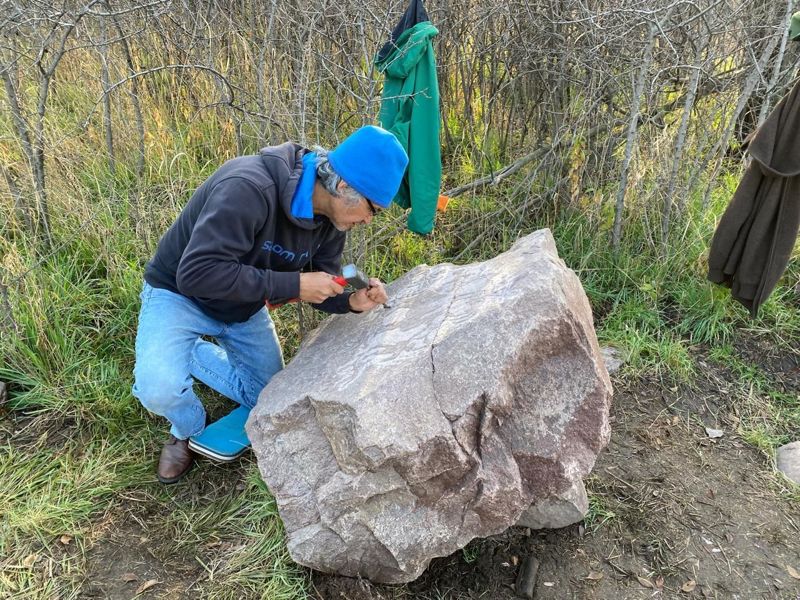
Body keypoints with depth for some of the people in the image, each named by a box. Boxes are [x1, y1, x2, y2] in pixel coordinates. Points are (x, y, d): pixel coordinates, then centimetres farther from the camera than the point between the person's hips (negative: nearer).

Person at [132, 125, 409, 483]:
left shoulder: (331, 215, -13)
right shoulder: (248, 188, -38)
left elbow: (320, 286, -2)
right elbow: (197, 273, -42)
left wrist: (351, 301, -25)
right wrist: (292, 284, -39)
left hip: (244, 307, 7)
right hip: (180, 293, -6)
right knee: (159, 388, -31)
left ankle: (183, 354, 29)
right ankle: (188, 430, 5)